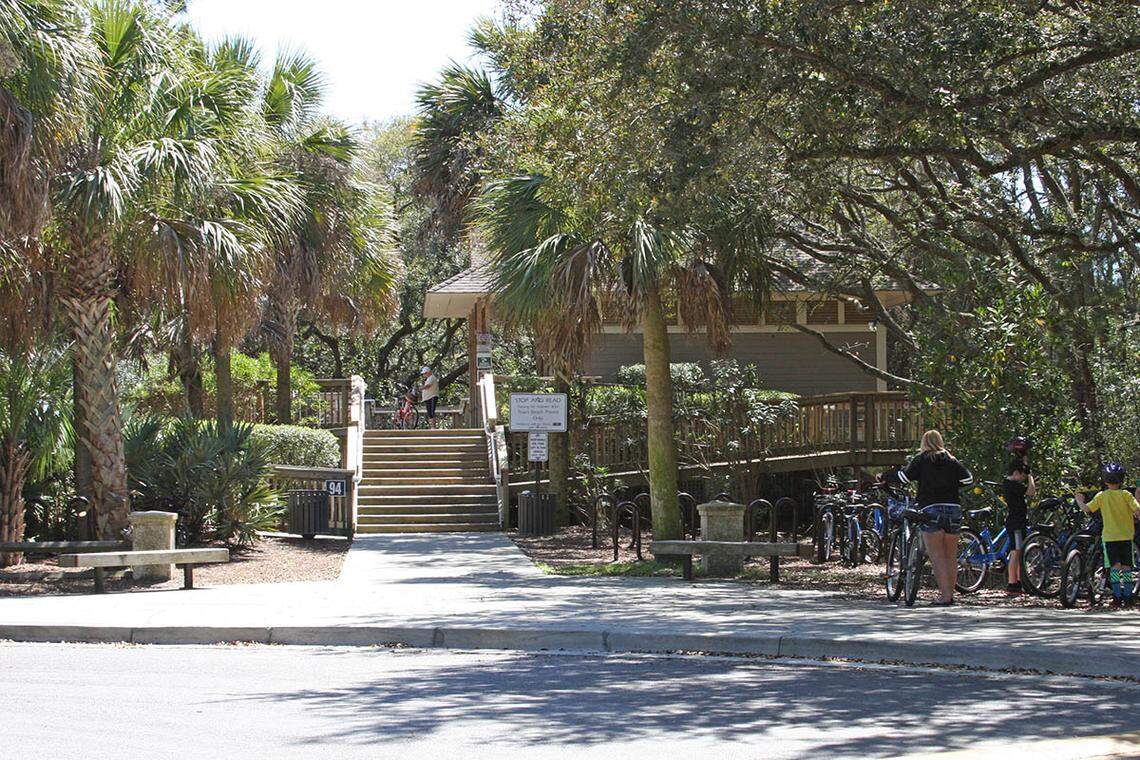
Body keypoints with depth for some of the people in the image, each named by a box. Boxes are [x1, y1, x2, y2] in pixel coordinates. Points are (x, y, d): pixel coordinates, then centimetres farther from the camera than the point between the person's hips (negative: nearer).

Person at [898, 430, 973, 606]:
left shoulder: (921, 460, 5)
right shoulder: (951, 461, 14)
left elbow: (904, 477, -2)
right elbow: (968, 479, 7)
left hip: (931, 509, -4)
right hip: (954, 508, 4)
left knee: (937, 556, -5)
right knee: (951, 556, 13)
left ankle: (945, 596, -13)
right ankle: (950, 594, 16)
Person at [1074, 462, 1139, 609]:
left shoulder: (1101, 496, -1)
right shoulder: (1126, 495, -4)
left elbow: (1087, 509, -5)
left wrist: (1079, 500, 11)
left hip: (1109, 536, 0)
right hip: (1126, 536, 0)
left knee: (1115, 566, 0)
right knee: (1126, 567, 6)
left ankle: (1117, 597, -10)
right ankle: (1128, 598, 6)